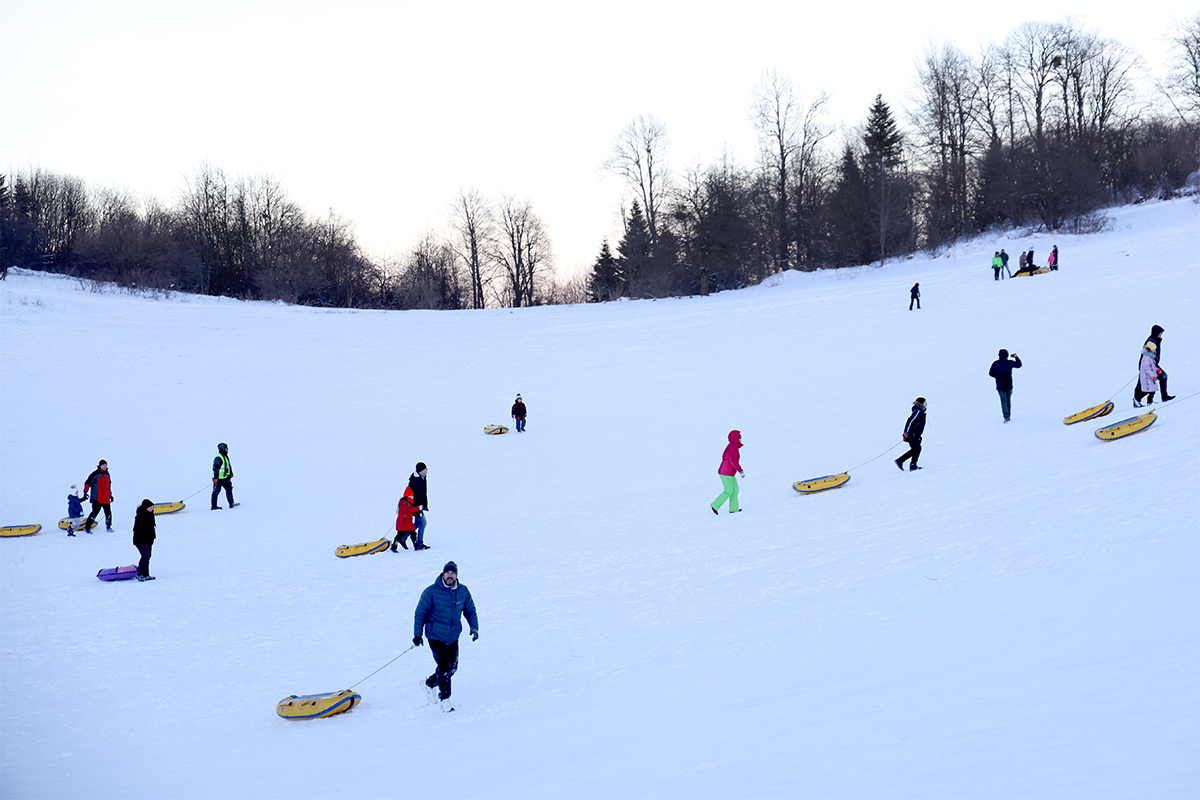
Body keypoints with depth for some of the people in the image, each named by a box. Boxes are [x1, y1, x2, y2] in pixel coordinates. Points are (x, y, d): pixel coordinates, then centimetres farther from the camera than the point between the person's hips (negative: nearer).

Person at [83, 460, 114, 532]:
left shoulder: (107, 474, 17)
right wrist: (85, 492, -12)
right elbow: (87, 483, -4)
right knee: (95, 512, -11)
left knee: (108, 512, 4)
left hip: (106, 499, 6)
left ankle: (108, 526, 18)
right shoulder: (95, 474, -5)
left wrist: (110, 495, 29)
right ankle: (87, 526, -3)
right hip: (97, 499, -6)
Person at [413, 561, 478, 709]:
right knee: (444, 666, -13)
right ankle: (444, 699, 2)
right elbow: (420, 613, -5)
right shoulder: (431, 592, -14)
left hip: (453, 636, 5)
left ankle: (430, 683, 36)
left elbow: (470, 610, 11)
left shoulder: (463, 591, -2)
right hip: (436, 635, -5)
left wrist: (474, 627, -5)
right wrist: (417, 634, -7)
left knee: (452, 668, 11)